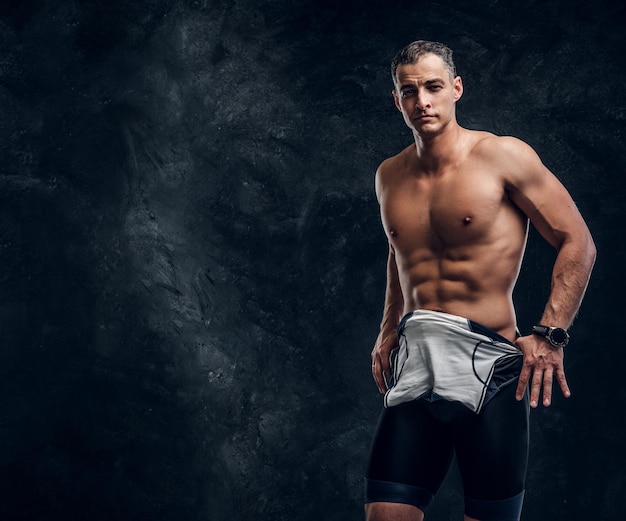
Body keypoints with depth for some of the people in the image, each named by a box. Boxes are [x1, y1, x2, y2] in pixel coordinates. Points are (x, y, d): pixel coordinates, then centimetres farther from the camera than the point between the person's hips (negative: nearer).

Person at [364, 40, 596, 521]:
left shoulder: (503, 157, -3)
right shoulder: (389, 177, 13)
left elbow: (578, 243, -3)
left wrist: (550, 335, -11)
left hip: (488, 370, -4)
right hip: (414, 369, 4)